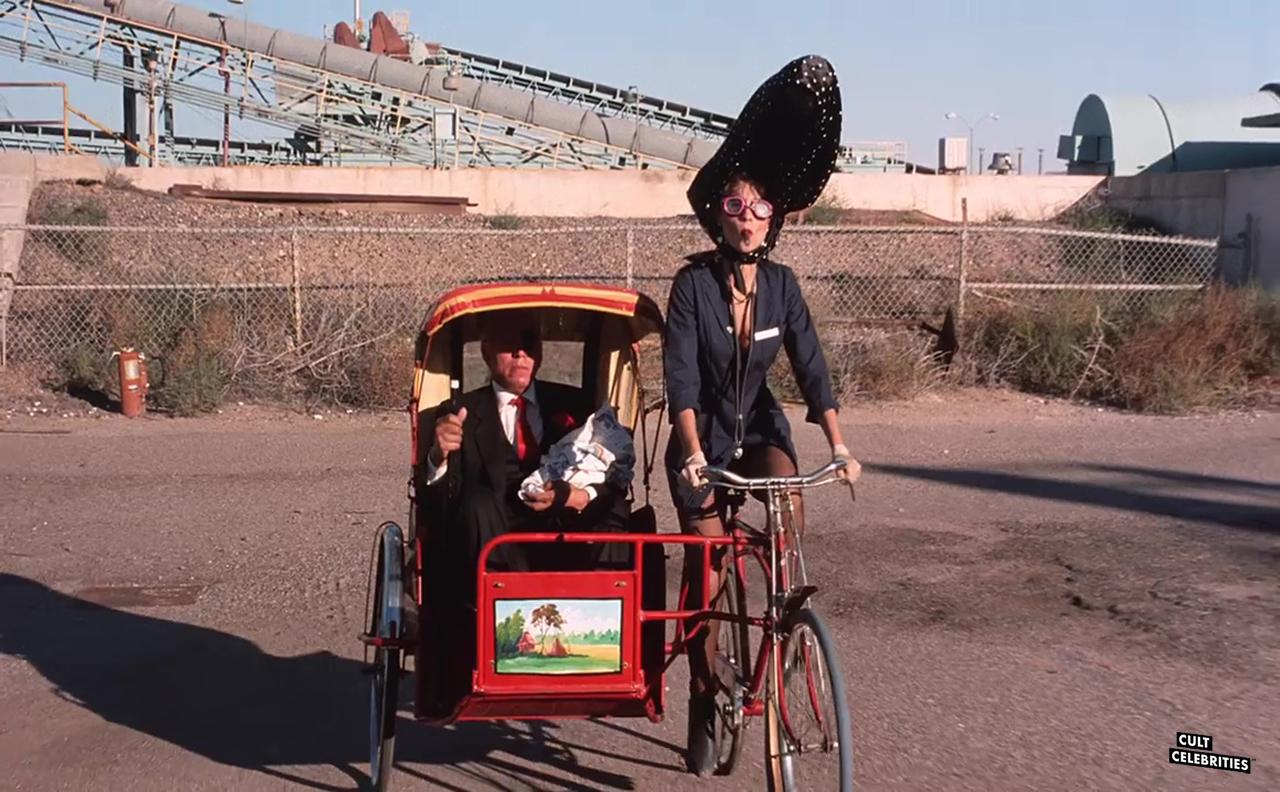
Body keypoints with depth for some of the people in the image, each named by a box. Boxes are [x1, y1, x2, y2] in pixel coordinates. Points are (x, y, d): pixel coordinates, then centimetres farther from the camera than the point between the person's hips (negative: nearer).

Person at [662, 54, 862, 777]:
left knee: (789, 503, -29)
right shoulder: (694, 282, -16)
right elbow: (680, 374, -23)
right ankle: (705, 706, 15)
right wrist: (691, 452, -35)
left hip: (761, 428, 2)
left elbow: (811, 366, -11)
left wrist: (839, 447, -20)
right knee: (703, 571, 0)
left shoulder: (781, 282, -7)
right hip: (704, 439, -2)